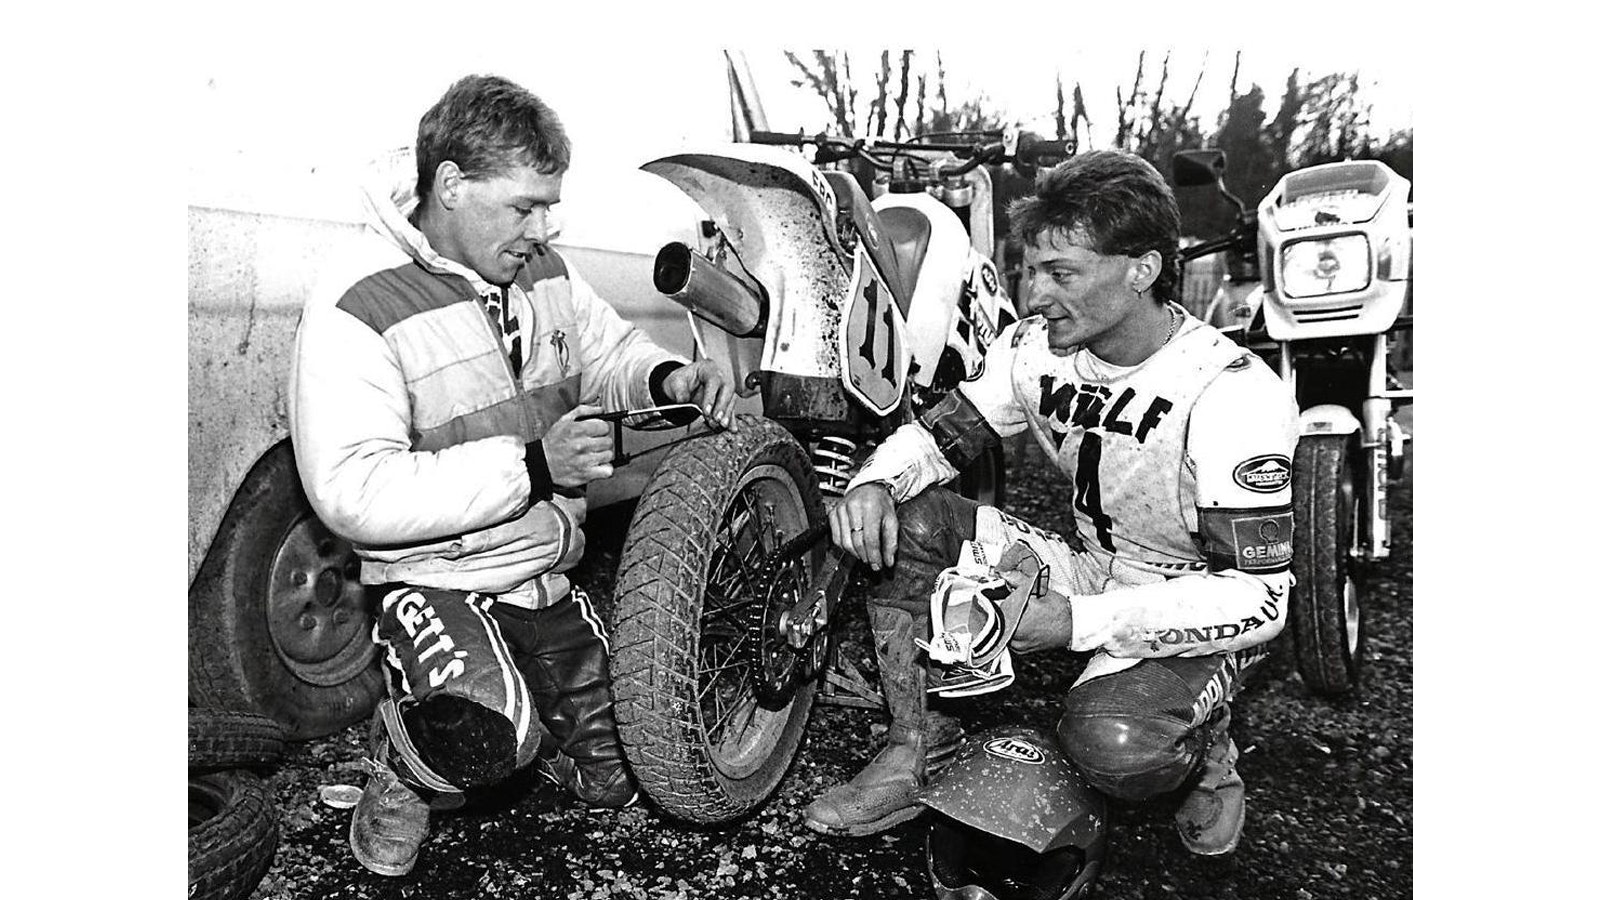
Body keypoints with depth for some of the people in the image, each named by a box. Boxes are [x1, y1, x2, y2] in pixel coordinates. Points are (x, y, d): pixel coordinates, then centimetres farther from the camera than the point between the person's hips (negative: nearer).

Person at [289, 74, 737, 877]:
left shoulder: (542, 272, -1)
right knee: (493, 735, -35)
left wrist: (670, 377, -9)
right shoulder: (357, 309, -21)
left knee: (615, 780, 11)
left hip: (549, 574, 6)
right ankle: (405, 766, 1)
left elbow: (608, 350, 15)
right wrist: (531, 466, -33)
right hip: (434, 580, -6)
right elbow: (353, 493, -28)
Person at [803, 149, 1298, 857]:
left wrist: (1078, 621, -34)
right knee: (904, 521, -13)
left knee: (1112, 745, -37)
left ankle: (1204, 749, 1)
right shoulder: (1035, 347, -9)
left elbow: (1257, 600, -28)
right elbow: (937, 433, 2)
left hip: (1198, 613, -5)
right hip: (1087, 571, 6)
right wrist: (874, 484, -22)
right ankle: (916, 752, -5)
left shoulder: (1233, 395, -27)